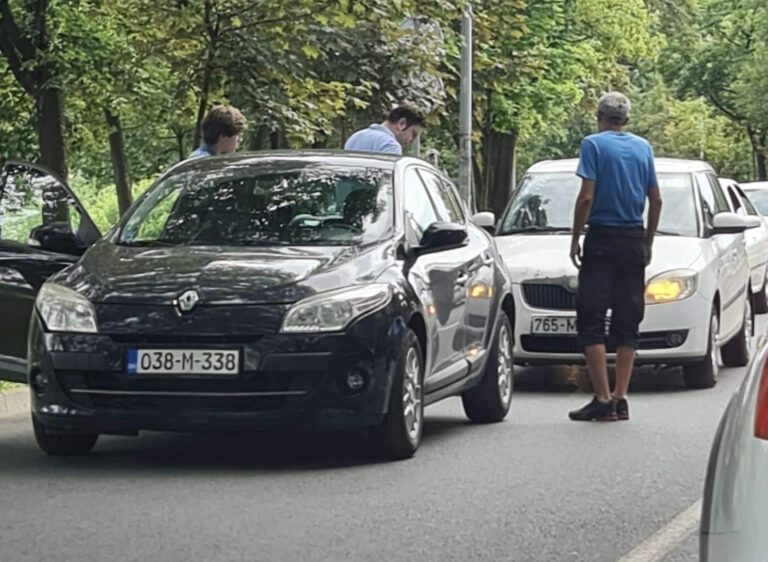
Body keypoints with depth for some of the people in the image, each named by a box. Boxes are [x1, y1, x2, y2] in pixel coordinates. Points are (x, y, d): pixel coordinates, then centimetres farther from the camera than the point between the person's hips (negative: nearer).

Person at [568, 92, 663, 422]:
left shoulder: (593, 144, -5)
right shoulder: (642, 148, 10)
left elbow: (586, 197, -12)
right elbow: (656, 200, 10)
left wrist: (575, 240, -5)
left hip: (602, 237, -5)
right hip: (634, 240, 5)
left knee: (591, 319, -3)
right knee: (627, 321, 8)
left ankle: (603, 399, -10)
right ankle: (621, 398, 7)